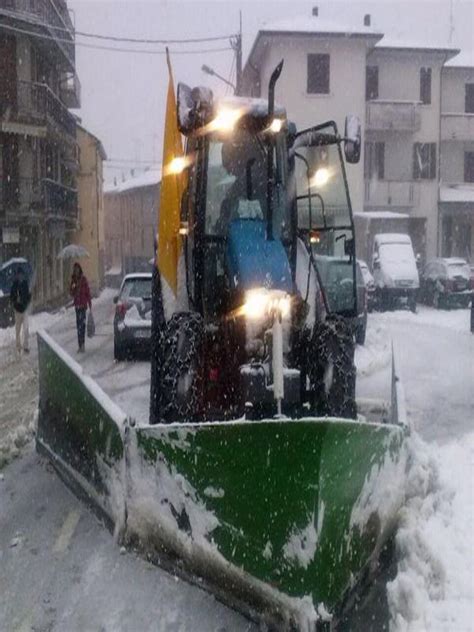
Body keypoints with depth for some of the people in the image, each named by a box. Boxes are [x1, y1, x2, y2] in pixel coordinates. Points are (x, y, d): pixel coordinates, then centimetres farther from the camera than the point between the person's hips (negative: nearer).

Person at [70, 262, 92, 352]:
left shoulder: (83, 279, -8)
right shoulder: (73, 280, 9)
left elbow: (88, 292, -7)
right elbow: (71, 293, 12)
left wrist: (90, 305, -9)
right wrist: (72, 288, -10)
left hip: (83, 304, -6)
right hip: (77, 304, 6)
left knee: (81, 323, -12)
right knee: (79, 324, 8)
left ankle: (82, 345, -12)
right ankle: (81, 345, 14)